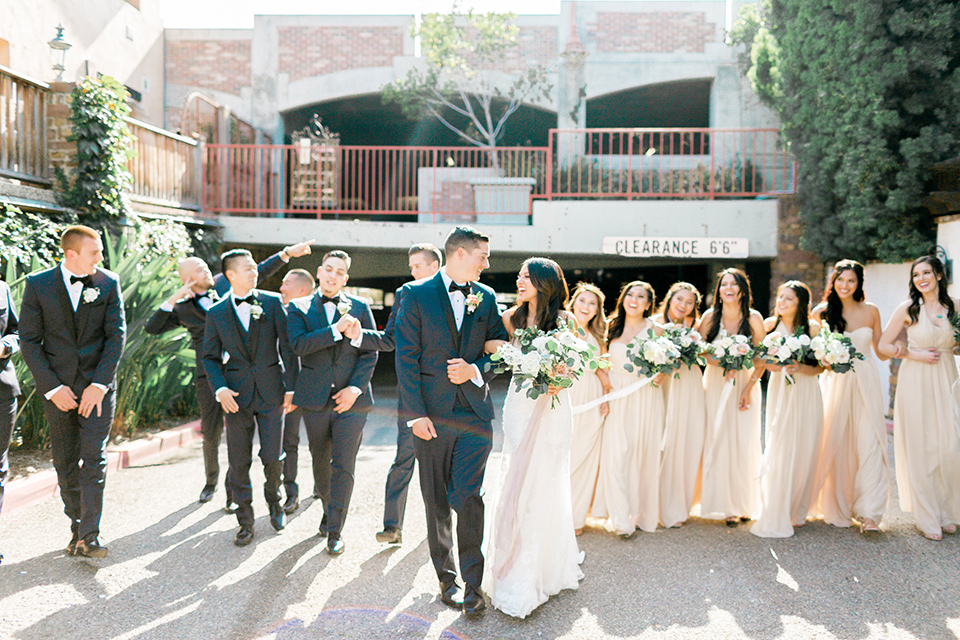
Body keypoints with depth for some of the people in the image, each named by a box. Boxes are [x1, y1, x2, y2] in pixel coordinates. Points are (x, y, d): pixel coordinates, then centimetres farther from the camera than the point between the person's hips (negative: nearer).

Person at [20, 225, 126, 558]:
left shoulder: (109, 283, -1)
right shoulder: (38, 285, -2)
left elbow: (117, 335, -4)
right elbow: (29, 340, -2)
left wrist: (99, 384, -12)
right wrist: (52, 387, -10)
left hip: (98, 386, -1)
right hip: (58, 388, 1)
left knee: (94, 461, -7)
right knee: (66, 465, 10)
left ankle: (89, 537, -2)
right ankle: (77, 528, 24)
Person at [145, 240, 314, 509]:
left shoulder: (224, 284, 9)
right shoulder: (183, 308, 5)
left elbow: (259, 272, 18)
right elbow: (151, 328, -3)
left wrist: (287, 253, 15)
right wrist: (172, 300, -12)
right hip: (208, 374, 0)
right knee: (211, 432, 8)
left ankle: (233, 491, 9)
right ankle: (211, 482, 33)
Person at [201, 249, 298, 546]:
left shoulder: (272, 302, 3)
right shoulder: (216, 314, 5)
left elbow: (288, 346, 2)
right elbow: (210, 357, 9)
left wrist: (291, 386, -3)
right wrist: (219, 389, -8)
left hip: (271, 391, -1)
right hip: (237, 396, 1)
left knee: (272, 457, -1)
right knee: (239, 462, 4)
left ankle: (273, 500, 31)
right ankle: (245, 523, 19)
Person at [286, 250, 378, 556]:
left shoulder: (360, 307, 5)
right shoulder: (299, 307, 5)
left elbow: (370, 352, 2)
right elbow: (299, 345, -12)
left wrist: (356, 387, -10)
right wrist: (336, 329, -21)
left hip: (351, 399, -1)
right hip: (315, 400, 1)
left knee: (344, 467, -4)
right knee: (320, 463, 15)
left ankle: (335, 530, 7)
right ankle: (328, 510, 39)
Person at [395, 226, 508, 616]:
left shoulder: (486, 297, 8)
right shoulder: (417, 295, -3)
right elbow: (406, 358, -6)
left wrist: (476, 370, -10)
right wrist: (416, 414, -11)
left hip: (475, 414, 2)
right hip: (432, 414, -1)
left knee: (468, 498, -2)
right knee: (437, 503, 9)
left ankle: (472, 582, 12)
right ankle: (446, 577, 26)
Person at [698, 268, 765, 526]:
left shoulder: (754, 318, -6)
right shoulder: (710, 316, -4)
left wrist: (749, 388, -12)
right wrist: (721, 363, -17)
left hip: (745, 384, 0)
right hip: (715, 385, 1)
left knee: (744, 442, -2)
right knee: (717, 441, -2)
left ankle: (743, 503, 12)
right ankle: (724, 504, 8)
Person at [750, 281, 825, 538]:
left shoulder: (812, 328, -2)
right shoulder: (769, 324, 2)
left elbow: (820, 367, -2)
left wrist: (800, 367, -19)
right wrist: (771, 365, -11)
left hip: (806, 393, 0)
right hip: (779, 391, 0)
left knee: (803, 450, 3)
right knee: (778, 451, -6)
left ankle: (797, 510, 22)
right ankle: (774, 518, 0)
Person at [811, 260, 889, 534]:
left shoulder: (871, 311, 6)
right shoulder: (822, 312, 2)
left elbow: (881, 351, 12)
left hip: (866, 383, 1)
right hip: (835, 382, -1)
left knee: (869, 443, -7)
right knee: (836, 444, 0)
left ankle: (868, 513, -5)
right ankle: (838, 508, 15)